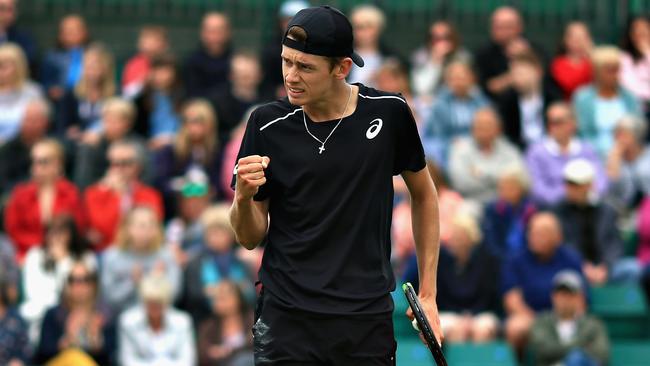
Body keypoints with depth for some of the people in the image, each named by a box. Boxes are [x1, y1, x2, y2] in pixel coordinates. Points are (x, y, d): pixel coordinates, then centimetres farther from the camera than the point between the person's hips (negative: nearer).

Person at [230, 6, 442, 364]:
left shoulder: (388, 113, -2)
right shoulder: (268, 124, -4)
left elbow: (423, 194, 13)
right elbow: (250, 238, 2)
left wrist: (428, 294, 10)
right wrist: (244, 196, -19)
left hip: (368, 320, 1)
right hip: (287, 319, -1)